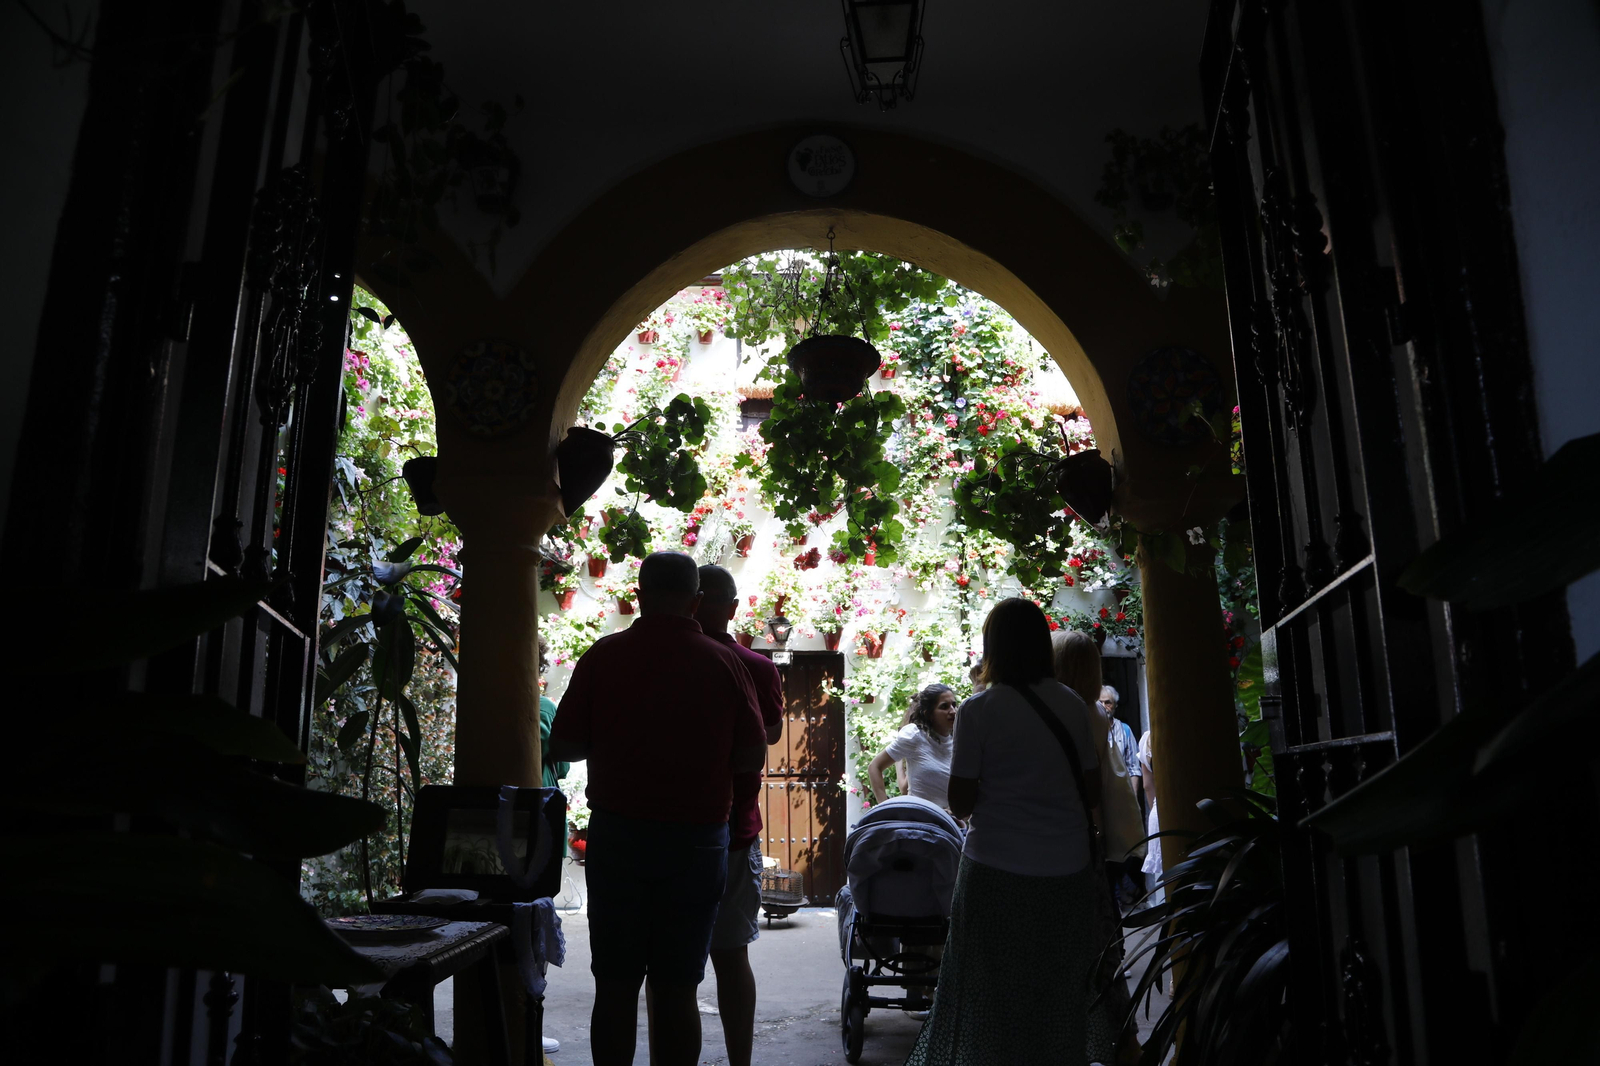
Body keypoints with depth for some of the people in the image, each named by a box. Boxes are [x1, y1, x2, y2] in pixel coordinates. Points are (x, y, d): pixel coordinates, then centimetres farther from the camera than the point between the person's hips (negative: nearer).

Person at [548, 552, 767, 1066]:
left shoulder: (603, 656, -4)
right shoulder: (724, 662, -4)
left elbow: (564, 745, 0)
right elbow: (752, 757, -1)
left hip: (617, 835, 0)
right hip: (698, 840, 0)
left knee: (615, 985, 10)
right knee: (676, 989, 8)